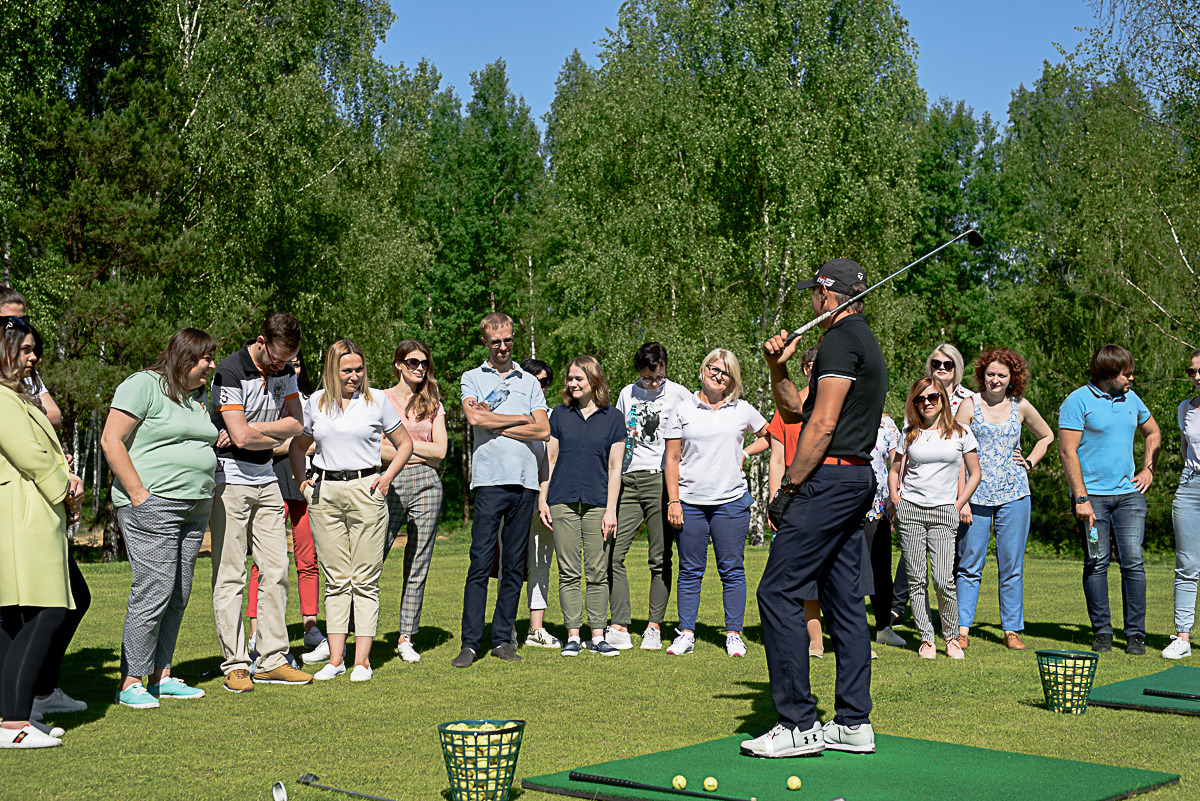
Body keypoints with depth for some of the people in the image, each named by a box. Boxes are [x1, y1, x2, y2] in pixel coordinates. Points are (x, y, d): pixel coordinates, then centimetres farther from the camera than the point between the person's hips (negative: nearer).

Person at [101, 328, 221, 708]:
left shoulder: (198, 396, 19)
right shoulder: (142, 385, -6)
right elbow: (111, 441, -12)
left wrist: (206, 498, 15)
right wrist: (139, 495, -16)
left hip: (195, 508, 8)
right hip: (152, 506, -8)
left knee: (178, 597, 8)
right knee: (153, 593, -11)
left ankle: (161, 675, 16)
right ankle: (131, 683, -4)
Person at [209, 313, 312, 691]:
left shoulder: (285, 371, 6)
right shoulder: (230, 372, -16)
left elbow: (296, 423, 0)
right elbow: (240, 436, -23)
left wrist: (253, 429, -13)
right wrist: (275, 436, -5)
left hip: (266, 480, 7)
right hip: (230, 479, -7)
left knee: (276, 571, 5)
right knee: (229, 576, -4)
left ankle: (272, 660, 11)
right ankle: (235, 664, 2)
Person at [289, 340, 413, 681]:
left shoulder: (378, 400, 3)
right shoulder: (315, 403, 10)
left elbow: (404, 443, 11)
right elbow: (298, 446, 24)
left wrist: (387, 477, 0)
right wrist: (301, 481, 10)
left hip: (365, 490, -2)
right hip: (325, 493, 3)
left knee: (365, 581, -2)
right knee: (335, 580, 5)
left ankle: (362, 660, 2)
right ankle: (335, 658, 9)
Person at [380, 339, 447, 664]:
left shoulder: (433, 403, 14)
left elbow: (440, 451, 4)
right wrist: (420, 452, -7)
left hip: (427, 484, 3)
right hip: (390, 484, -3)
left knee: (418, 566, 4)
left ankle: (406, 638, 11)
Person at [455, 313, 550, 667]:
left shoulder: (529, 382, 18)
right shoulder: (472, 378, 12)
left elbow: (543, 430, 5)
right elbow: (476, 417, -8)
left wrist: (495, 423, -1)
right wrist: (521, 419, 0)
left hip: (525, 479, 3)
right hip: (490, 478, -3)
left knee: (514, 565, 5)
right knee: (481, 564, -8)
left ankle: (503, 639, 11)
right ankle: (470, 642, -6)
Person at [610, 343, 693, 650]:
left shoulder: (679, 394, 2)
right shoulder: (627, 394, 14)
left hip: (661, 479, -3)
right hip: (628, 481, 4)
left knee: (660, 558, 0)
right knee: (612, 553, -7)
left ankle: (654, 627, 8)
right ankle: (620, 628, -5)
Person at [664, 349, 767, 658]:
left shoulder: (742, 410, 7)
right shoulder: (683, 409, 4)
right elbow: (672, 459, 3)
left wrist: (745, 453, 7)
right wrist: (673, 501, -4)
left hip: (731, 502, 1)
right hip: (690, 502, 0)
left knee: (732, 570, 2)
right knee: (690, 571, 4)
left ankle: (733, 634, 9)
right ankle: (686, 633, 10)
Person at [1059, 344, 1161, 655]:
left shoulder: (1131, 399, 12)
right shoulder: (1078, 401, -5)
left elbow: (1154, 433, 29)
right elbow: (1068, 451, -9)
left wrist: (1148, 470, 16)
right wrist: (1081, 498, -15)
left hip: (1129, 493, 4)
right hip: (1093, 495, -4)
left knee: (1133, 561, -3)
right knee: (1097, 563, 0)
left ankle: (1136, 634, 3)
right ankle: (1102, 632, 10)